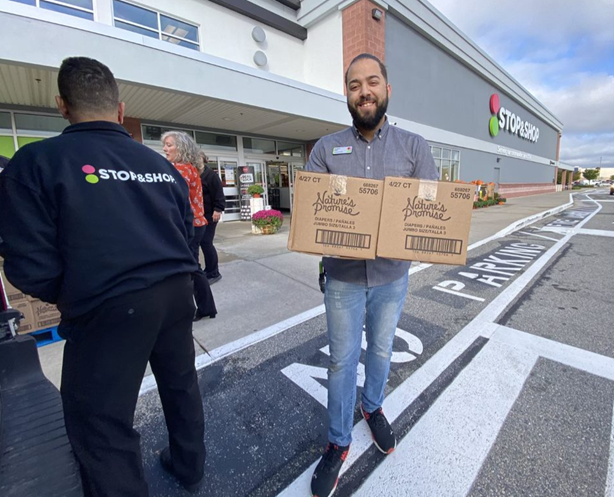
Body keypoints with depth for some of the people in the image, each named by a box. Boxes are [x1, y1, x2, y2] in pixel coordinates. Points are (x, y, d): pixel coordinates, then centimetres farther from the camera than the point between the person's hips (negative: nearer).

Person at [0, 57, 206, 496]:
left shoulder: (36, 162, -6)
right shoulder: (161, 164, 9)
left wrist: (69, 299, 11)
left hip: (110, 309, -5)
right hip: (176, 292, 6)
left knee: (102, 424, 15)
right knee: (181, 383, 25)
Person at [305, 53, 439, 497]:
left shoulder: (414, 146, 3)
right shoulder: (326, 148, 2)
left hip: (392, 275, 2)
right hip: (343, 276, -1)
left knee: (381, 350, 21)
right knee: (342, 360, 10)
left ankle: (373, 407, 51)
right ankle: (338, 443, 34)